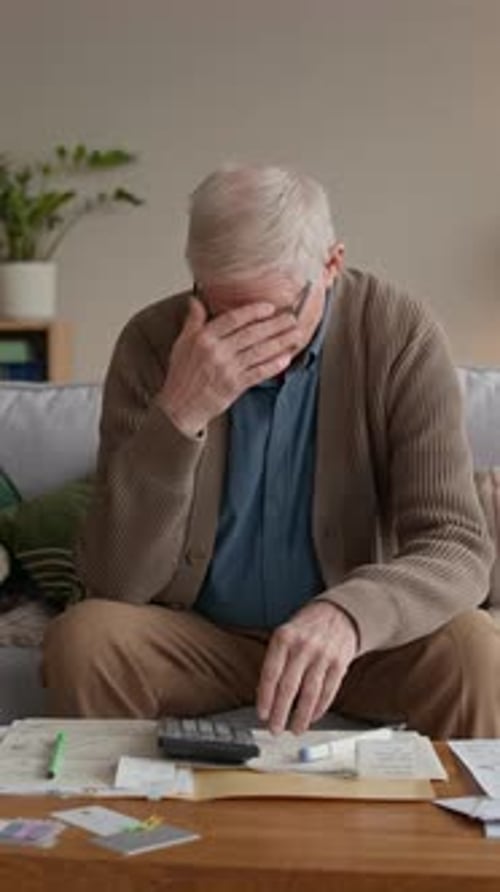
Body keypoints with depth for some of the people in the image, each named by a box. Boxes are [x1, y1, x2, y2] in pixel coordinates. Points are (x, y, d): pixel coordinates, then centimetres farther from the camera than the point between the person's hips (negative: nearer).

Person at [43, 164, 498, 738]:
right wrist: (180, 415, -32)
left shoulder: (399, 336, -15)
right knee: (81, 639, -27)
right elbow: (114, 581, -17)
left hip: (356, 638, 0)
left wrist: (346, 613, -41)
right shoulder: (153, 341, -14)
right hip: (199, 637, 0)